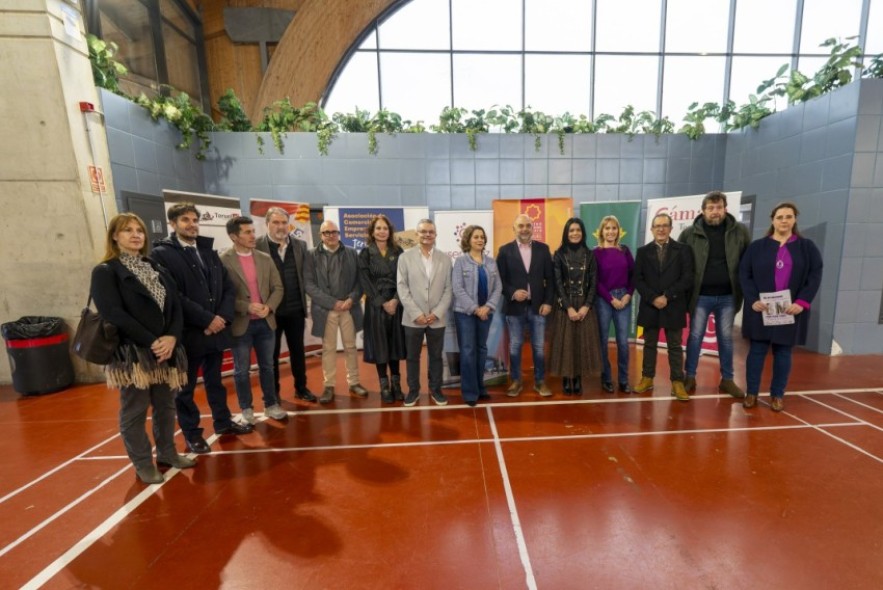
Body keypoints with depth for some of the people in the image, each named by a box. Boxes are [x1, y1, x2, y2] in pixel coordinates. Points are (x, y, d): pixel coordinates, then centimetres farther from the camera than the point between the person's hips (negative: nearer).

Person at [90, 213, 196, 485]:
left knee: (166, 405, 13)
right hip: (131, 353, -5)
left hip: (166, 350, 5)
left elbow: (176, 306, 6)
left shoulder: (157, 269, 13)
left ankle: (167, 453, 29)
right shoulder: (104, 272, -2)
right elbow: (113, 314, -13)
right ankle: (143, 464, 20)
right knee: (134, 411, 6)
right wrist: (151, 343, -18)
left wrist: (172, 337, -11)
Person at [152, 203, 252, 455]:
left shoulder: (208, 251, 11)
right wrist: (206, 320, -16)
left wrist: (222, 317, -8)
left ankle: (223, 421, 33)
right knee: (186, 387, 10)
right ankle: (191, 434, 25)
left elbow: (229, 287, 7)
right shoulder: (162, 254, -6)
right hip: (187, 333, -5)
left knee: (215, 380, 19)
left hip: (216, 329, 5)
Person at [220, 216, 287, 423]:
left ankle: (271, 404, 27)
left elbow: (278, 287, 5)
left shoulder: (265, 259, 6)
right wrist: (247, 307, -19)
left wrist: (269, 307, -11)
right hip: (240, 324, -4)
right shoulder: (223, 261, -8)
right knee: (242, 370, 9)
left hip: (266, 321, 4)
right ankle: (246, 409, 25)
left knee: (267, 366, 14)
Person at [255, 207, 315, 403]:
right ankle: (273, 392, 26)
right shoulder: (257, 246, -7)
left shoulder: (300, 245, 5)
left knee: (298, 350, 14)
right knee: (272, 352, 11)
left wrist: (304, 298, 3)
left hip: (295, 309, 3)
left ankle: (301, 387, 28)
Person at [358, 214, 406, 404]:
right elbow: (365, 282, -4)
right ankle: (384, 387, 14)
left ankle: (396, 384, 19)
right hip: (375, 304, -1)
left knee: (395, 343, 7)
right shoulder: (365, 253, 2)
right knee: (379, 345, 2)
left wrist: (395, 300, -12)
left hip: (396, 303, 2)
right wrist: (383, 302, -11)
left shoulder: (398, 251, 7)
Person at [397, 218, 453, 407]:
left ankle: (435, 390, 28)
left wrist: (437, 313, -8)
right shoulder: (405, 257, 2)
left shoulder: (445, 258, 6)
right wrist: (416, 314, -11)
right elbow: (402, 288, -4)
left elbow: (448, 289, 2)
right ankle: (413, 390, 27)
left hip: (437, 318, 1)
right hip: (413, 318, -1)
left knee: (436, 356, 12)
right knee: (412, 357, 10)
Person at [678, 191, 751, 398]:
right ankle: (690, 377, 17)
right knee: (695, 336, 6)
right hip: (701, 295, -2)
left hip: (728, 296, 2)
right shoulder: (690, 233, -4)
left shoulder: (740, 231, 2)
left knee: (726, 338, 12)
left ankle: (727, 380, 25)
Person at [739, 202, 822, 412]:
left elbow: (815, 277, 0)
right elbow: (744, 274, -2)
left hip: (790, 310, 1)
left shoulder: (807, 247, 7)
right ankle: (751, 392, 13)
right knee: (756, 350, 3)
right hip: (760, 309, -1)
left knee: (783, 353, 8)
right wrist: (752, 300, -14)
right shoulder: (757, 246, 4)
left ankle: (777, 395, 20)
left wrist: (802, 302, -13)